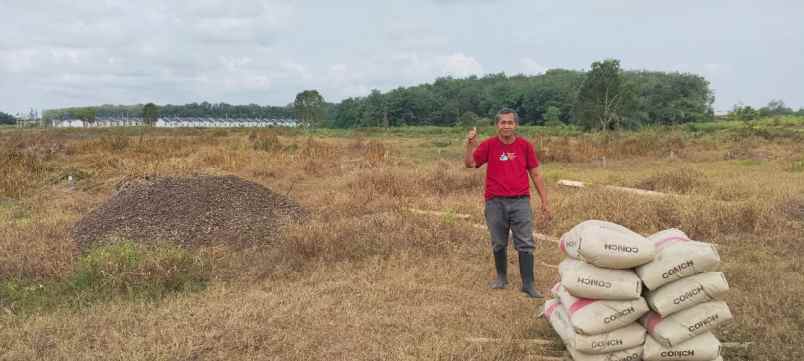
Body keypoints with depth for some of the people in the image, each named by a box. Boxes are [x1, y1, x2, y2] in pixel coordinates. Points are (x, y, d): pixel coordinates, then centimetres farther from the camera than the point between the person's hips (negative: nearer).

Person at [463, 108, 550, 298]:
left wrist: (544, 201, 5)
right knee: (499, 244, 12)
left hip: (521, 202, 0)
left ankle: (528, 284, 4)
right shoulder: (489, 144, 0)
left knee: (525, 244, -1)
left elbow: (535, 174, 6)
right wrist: (470, 144, -22)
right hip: (495, 203, 0)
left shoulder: (525, 145, 2)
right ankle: (501, 277, 30)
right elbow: (470, 163, -6)